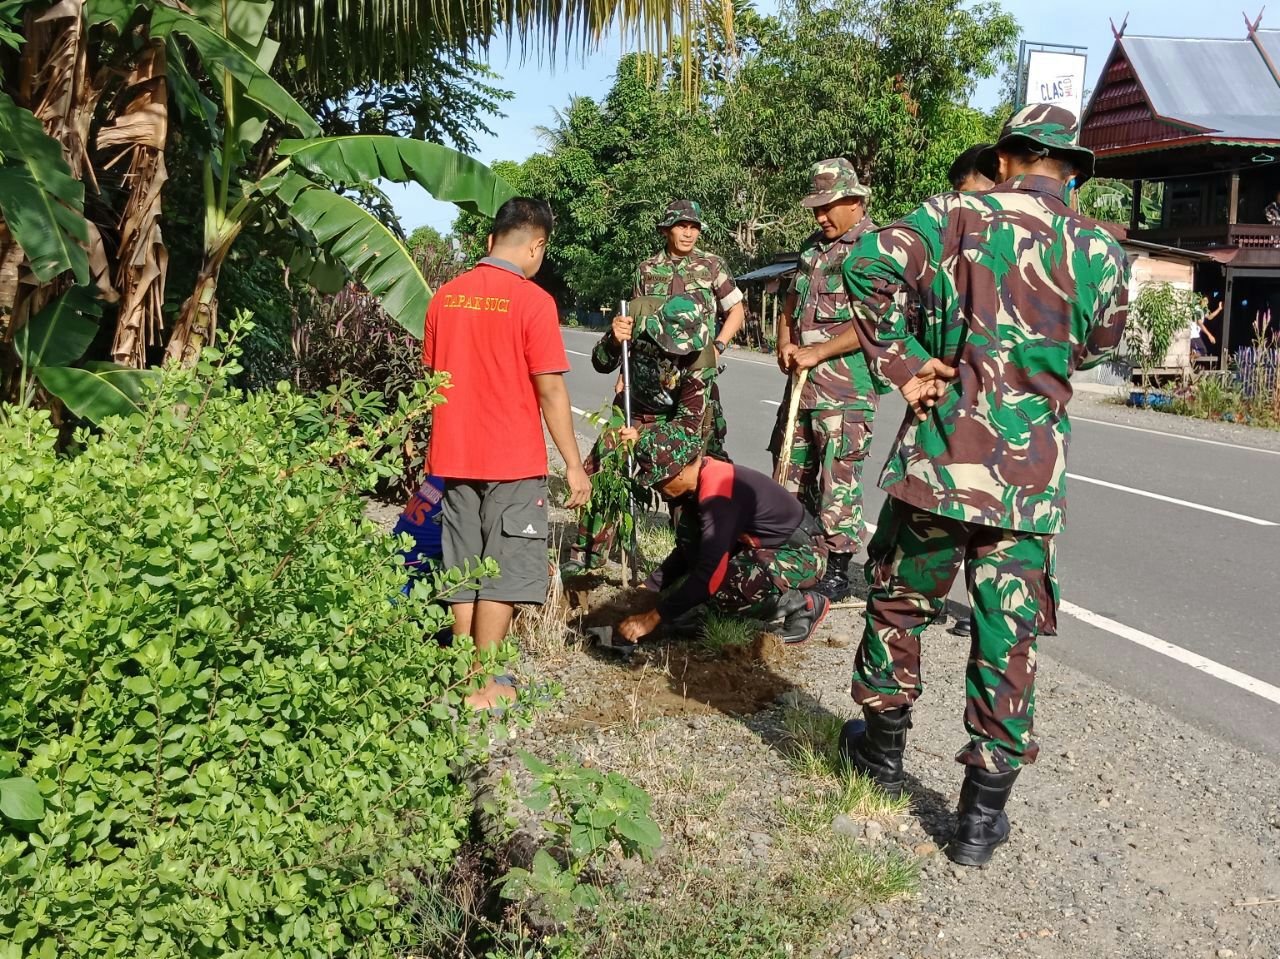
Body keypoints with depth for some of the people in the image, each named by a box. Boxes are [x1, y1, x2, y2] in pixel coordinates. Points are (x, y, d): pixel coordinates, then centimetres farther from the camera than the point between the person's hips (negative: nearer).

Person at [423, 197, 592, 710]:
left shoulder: (446, 296, 6)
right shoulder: (533, 300, -12)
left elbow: (433, 376, 12)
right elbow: (550, 391, -13)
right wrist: (574, 464, -6)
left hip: (455, 456, 6)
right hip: (512, 459, -6)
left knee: (464, 569, 14)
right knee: (504, 571, 4)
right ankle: (483, 686, 7)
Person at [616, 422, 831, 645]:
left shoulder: (718, 496, -29)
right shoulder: (700, 477, 0)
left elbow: (709, 574, -32)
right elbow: (687, 549, 15)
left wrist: (654, 617, -27)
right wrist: (650, 587, 8)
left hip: (804, 554, -10)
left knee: (719, 587, -31)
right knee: (689, 531, -1)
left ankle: (805, 604, -8)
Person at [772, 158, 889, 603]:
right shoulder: (813, 246, 17)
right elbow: (791, 304, 23)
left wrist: (817, 353, -16)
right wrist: (785, 345, 4)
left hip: (847, 385, -8)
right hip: (804, 380, 8)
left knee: (838, 478, -5)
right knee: (791, 470, 12)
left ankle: (838, 570, 5)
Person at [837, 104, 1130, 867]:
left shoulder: (959, 216, 0)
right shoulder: (1102, 252, 3)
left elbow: (867, 265, -16)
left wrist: (903, 363, -9)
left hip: (941, 455, -1)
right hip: (1031, 472, 1)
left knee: (898, 601, 20)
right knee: (1008, 640, 8)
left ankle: (883, 748, 36)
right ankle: (982, 816, 16)